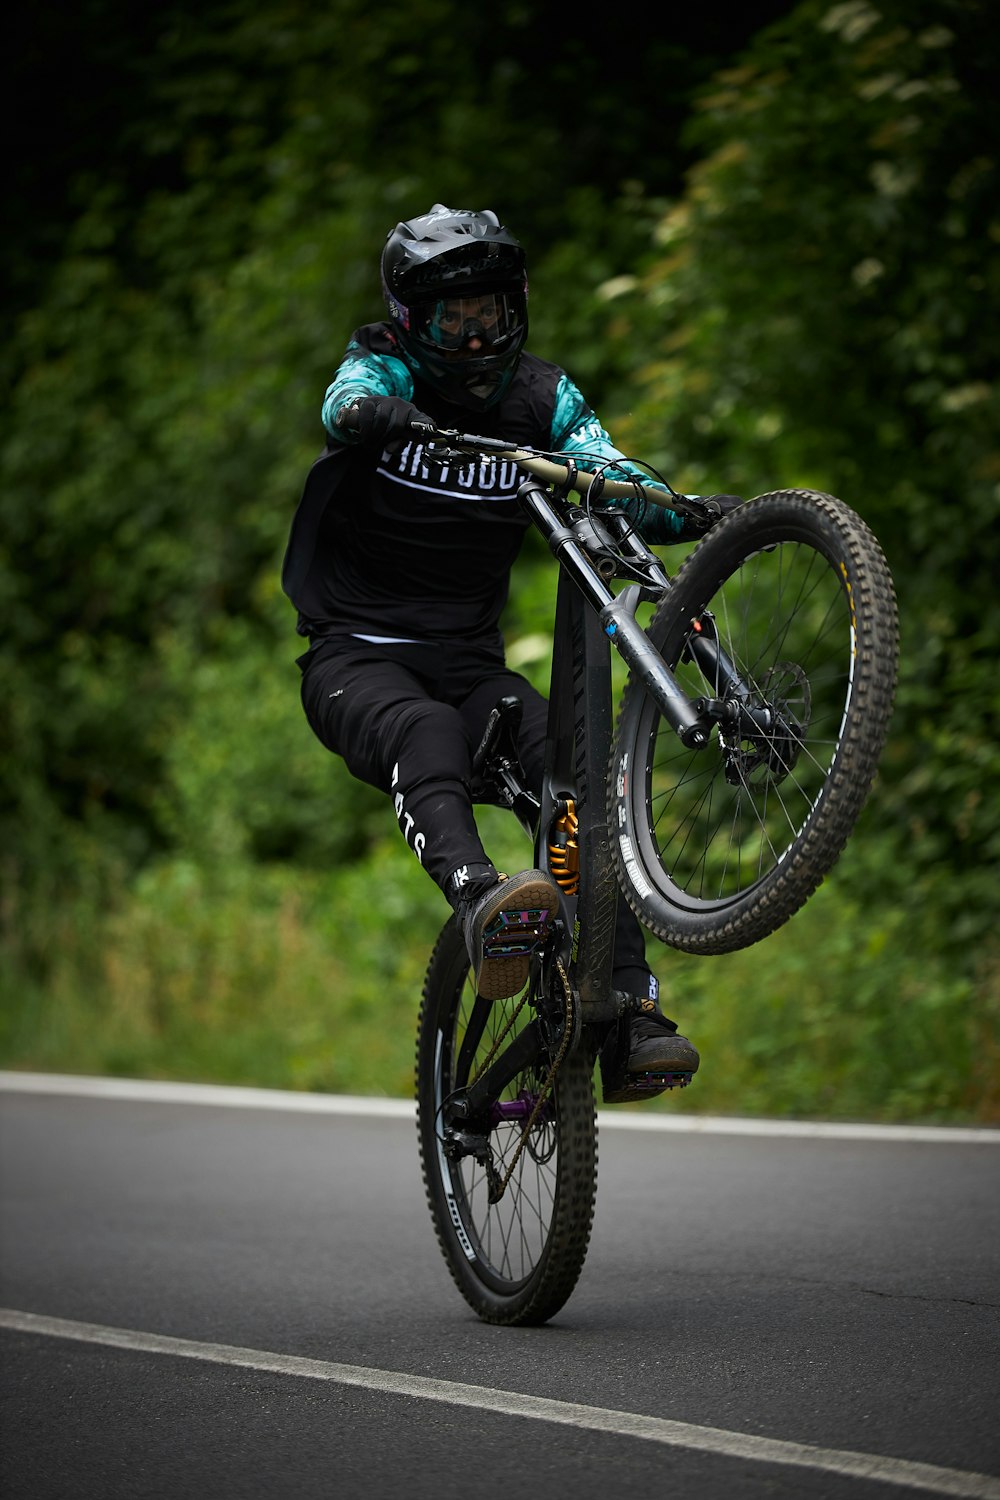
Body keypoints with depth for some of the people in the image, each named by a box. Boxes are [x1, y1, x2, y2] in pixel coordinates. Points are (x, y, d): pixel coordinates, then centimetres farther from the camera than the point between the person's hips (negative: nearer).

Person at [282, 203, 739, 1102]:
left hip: (468, 659, 3)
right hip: (358, 657, -3)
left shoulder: (542, 398, 5)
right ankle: (482, 903, -63)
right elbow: (348, 404, -29)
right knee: (427, 733, -37)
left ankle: (630, 1021, -28)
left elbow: (615, 488, -8)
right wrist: (372, 415, -54)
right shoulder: (386, 371, -4)